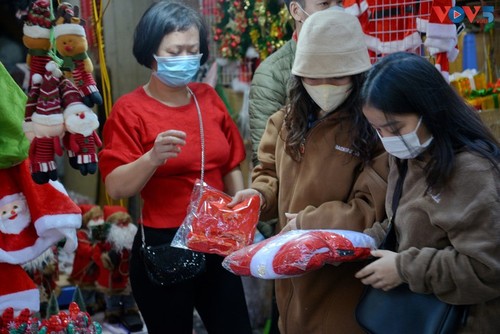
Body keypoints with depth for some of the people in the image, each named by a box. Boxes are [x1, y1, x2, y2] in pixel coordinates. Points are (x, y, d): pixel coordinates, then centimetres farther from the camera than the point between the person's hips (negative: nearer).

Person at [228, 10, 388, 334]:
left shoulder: (375, 128, -17)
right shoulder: (287, 120, 5)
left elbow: (375, 210, -17)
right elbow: (271, 173, 14)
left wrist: (309, 221, -19)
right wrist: (258, 195, -8)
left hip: (345, 279, -6)